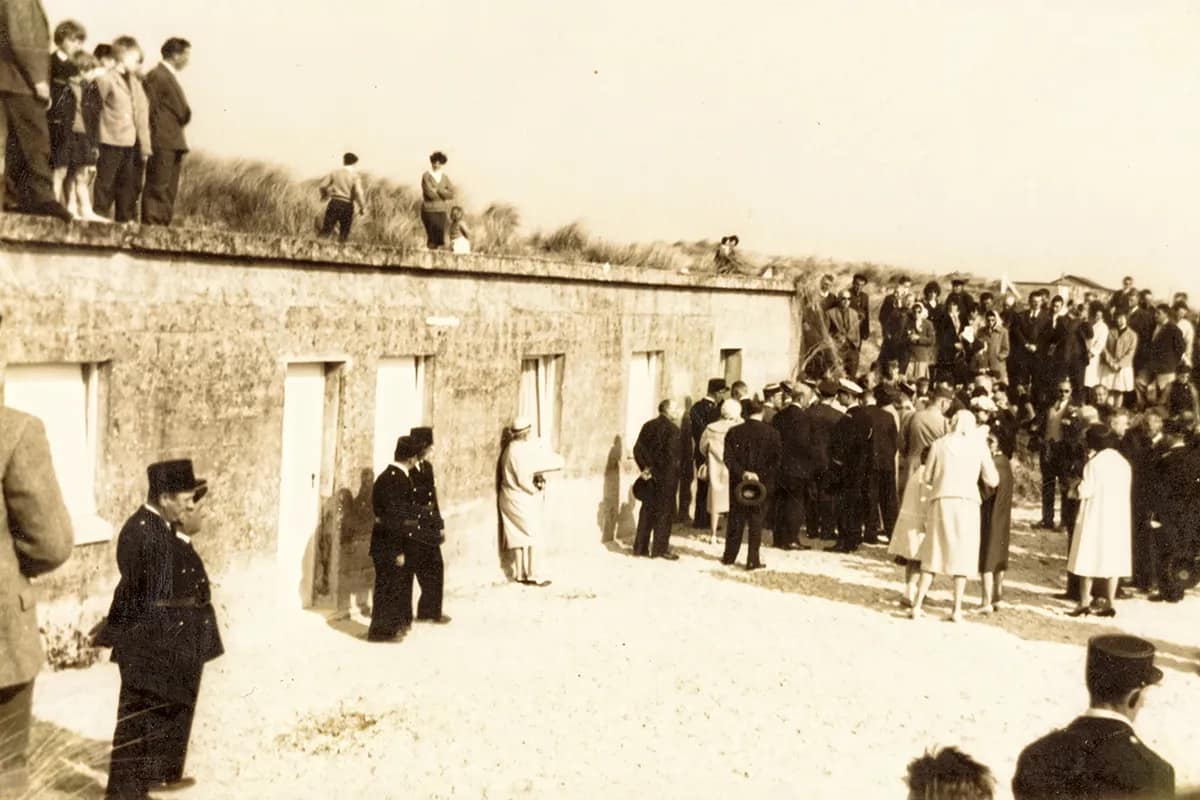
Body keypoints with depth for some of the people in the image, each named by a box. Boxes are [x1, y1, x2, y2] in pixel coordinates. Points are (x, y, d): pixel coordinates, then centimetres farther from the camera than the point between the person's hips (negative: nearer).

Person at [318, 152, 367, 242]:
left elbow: (322, 186, 5)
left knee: (326, 229, 4)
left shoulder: (335, 172, 6)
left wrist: (325, 195, 26)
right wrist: (363, 207, -6)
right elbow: (358, 192, -16)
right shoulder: (355, 176, -4)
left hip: (334, 203, 2)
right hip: (347, 205, -2)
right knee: (344, 233, 10)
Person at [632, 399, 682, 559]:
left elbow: (638, 449, 4)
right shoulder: (673, 429, -11)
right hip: (666, 477, -6)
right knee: (664, 512, 1)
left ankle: (640, 547, 15)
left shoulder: (648, 426, 9)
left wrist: (645, 468, 5)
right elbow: (672, 455, -18)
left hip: (651, 475, 7)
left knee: (647, 510, 12)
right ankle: (661, 548, 2)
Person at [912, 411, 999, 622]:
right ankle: (957, 610, 4)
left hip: (942, 501, 1)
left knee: (933, 555, 9)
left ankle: (917, 605, 4)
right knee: (962, 555, 6)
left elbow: (927, 478, 6)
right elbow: (992, 480, 5)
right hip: (967, 502, -1)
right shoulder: (978, 445, 4)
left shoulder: (939, 444, 6)